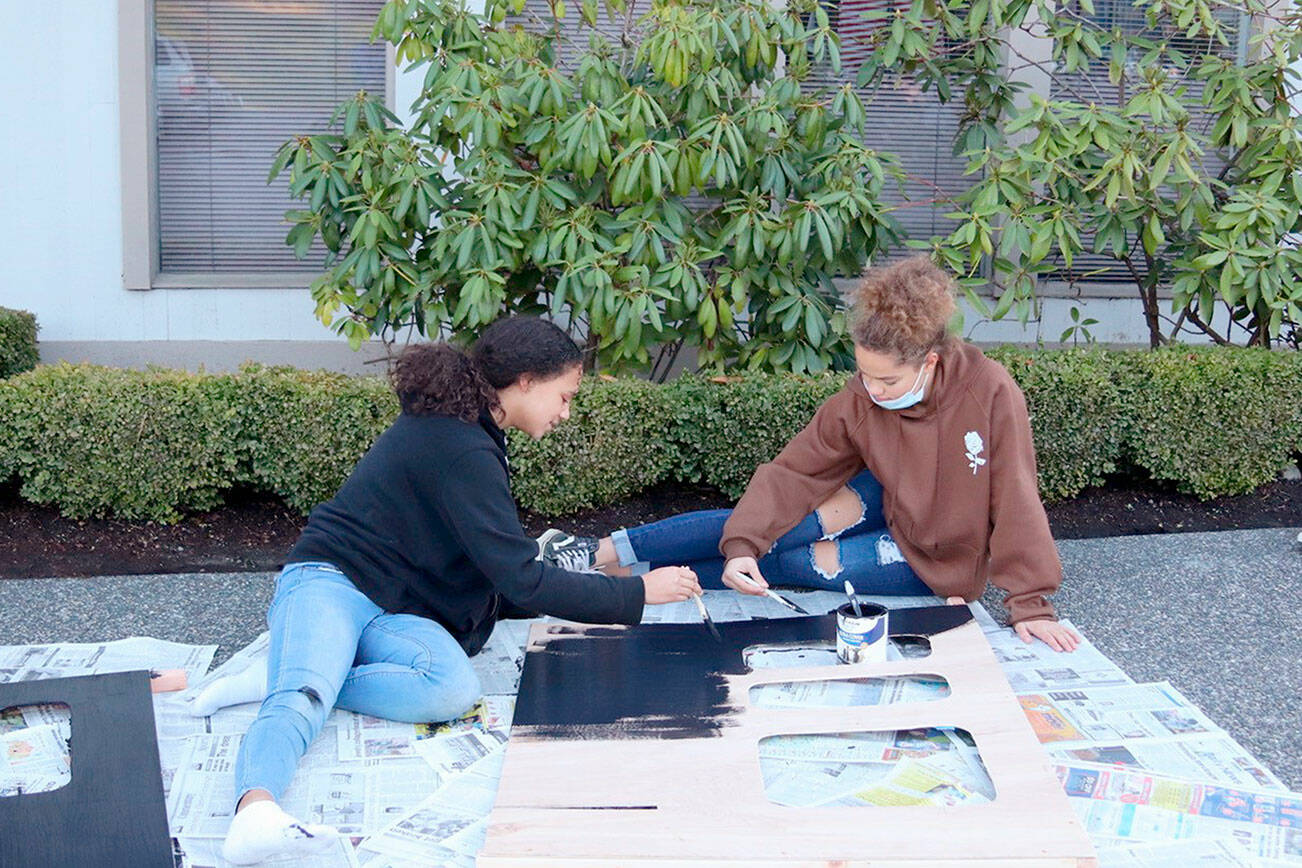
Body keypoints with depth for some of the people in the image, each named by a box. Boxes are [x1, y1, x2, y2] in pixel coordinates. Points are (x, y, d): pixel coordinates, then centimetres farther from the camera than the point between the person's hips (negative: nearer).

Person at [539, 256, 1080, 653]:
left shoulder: (991, 394, -30)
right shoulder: (858, 402, -19)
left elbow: (1015, 502, -27)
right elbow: (791, 472, -19)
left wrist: (1029, 604, -27)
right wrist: (741, 545, -31)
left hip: (936, 558, -3)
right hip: (887, 501, 3)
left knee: (790, 562, -17)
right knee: (774, 526, -20)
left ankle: (643, 572, -8)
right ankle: (604, 554, -13)